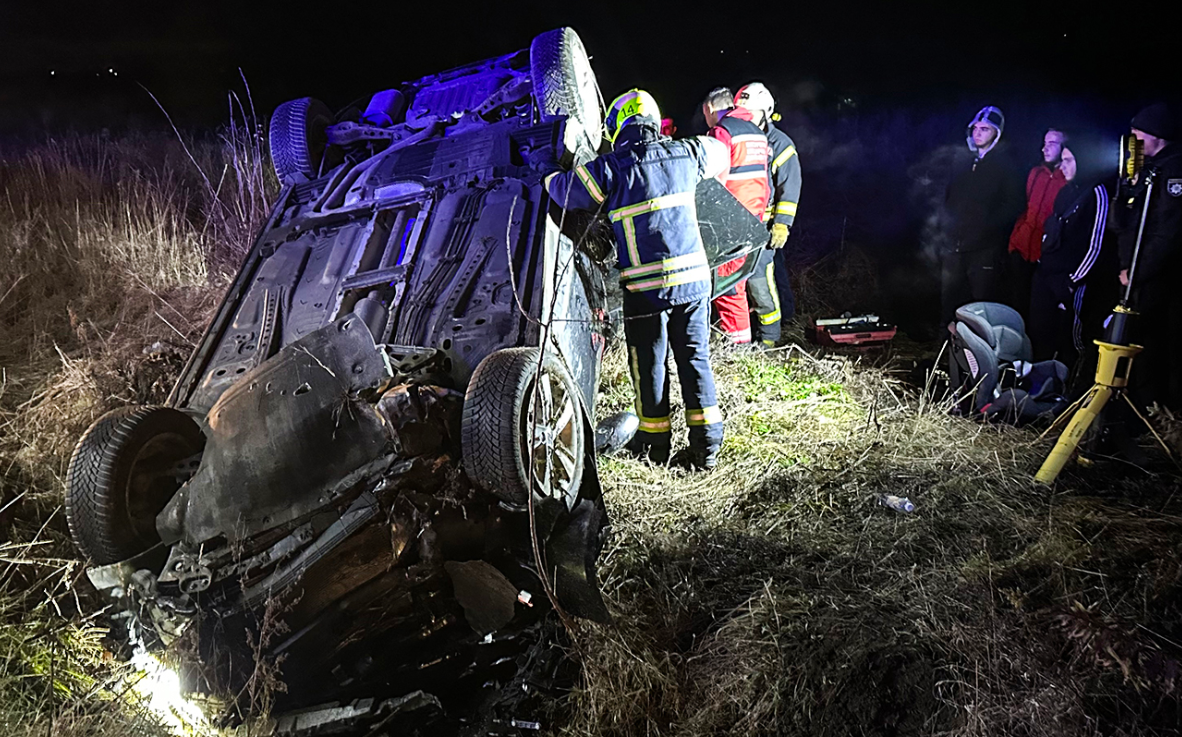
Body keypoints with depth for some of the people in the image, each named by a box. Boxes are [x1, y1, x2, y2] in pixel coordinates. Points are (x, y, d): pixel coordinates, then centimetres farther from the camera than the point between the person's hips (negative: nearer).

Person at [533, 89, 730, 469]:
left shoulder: (611, 169, -8)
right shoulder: (684, 154, 5)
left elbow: (564, 191, -1)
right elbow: (721, 153, 24)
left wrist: (547, 166, 19)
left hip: (645, 285, -3)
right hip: (693, 278, 4)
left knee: (649, 364, 10)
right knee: (695, 358, 10)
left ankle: (655, 442, 21)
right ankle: (706, 445, 12)